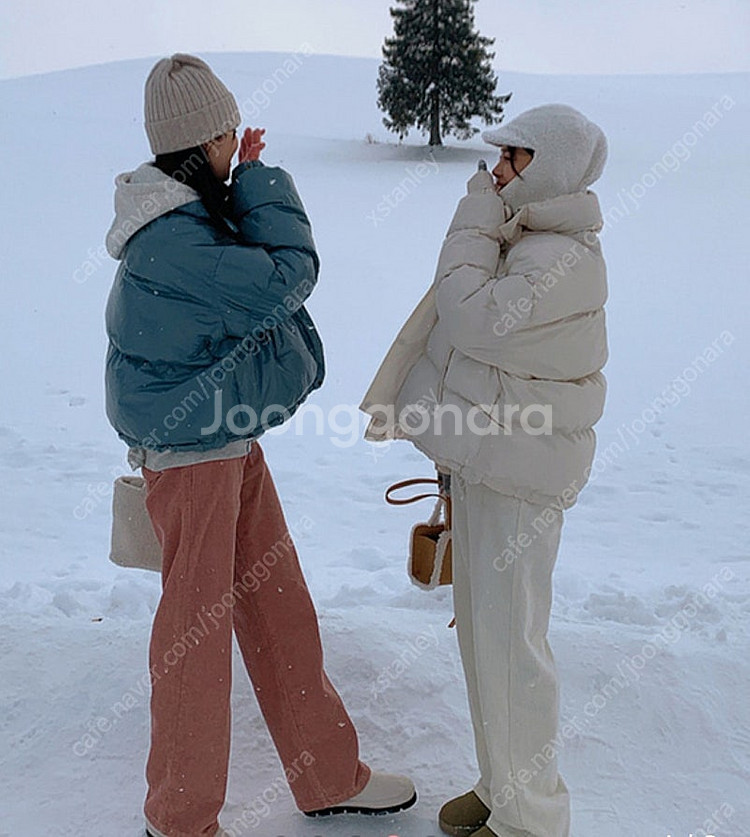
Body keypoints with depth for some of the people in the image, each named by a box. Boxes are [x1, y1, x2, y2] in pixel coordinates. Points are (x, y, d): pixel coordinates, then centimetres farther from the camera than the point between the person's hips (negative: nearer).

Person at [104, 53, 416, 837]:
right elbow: (287, 276, -22)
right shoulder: (169, 238, -21)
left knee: (279, 609, 15)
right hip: (189, 455, -9)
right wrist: (259, 181, -12)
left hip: (232, 441, 9)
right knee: (198, 628, 5)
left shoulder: (206, 215, 9)